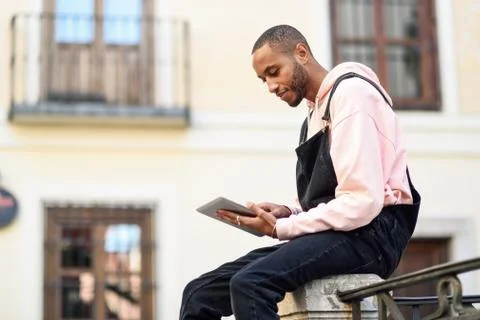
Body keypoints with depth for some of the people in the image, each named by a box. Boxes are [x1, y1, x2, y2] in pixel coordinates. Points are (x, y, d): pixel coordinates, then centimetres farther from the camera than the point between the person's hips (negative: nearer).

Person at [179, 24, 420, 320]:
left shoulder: (351, 93, -7)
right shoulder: (317, 110, 23)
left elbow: (362, 203, -18)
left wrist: (282, 228, -13)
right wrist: (287, 213, 2)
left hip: (369, 234, -9)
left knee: (249, 284, -32)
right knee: (200, 295, -2)